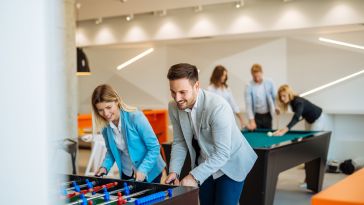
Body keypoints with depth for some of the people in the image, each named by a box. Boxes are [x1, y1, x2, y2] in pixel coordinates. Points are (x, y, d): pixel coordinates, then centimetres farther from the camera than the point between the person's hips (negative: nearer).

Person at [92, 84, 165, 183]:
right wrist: (105, 166, -9)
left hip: (149, 173, -4)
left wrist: (143, 169, -29)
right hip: (127, 174, 4)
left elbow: (154, 147, -19)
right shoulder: (105, 125, -7)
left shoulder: (135, 117, -22)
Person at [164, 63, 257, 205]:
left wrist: (195, 176, -37)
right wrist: (174, 171, -17)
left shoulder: (218, 107, -32)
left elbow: (222, 153, -31)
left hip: (231, 163, -5)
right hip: (204, 164, 5)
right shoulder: (173, 107, -12)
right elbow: (179, 143, -2)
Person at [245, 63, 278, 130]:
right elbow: (248, 105, -18)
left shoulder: (269, 83, -6)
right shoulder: (249, 86, -14)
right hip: (256, 116, -2)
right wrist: (251, 120, -24)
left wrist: (276, 107, -5)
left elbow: (274, 97, 10)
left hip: (267, 115, 2)